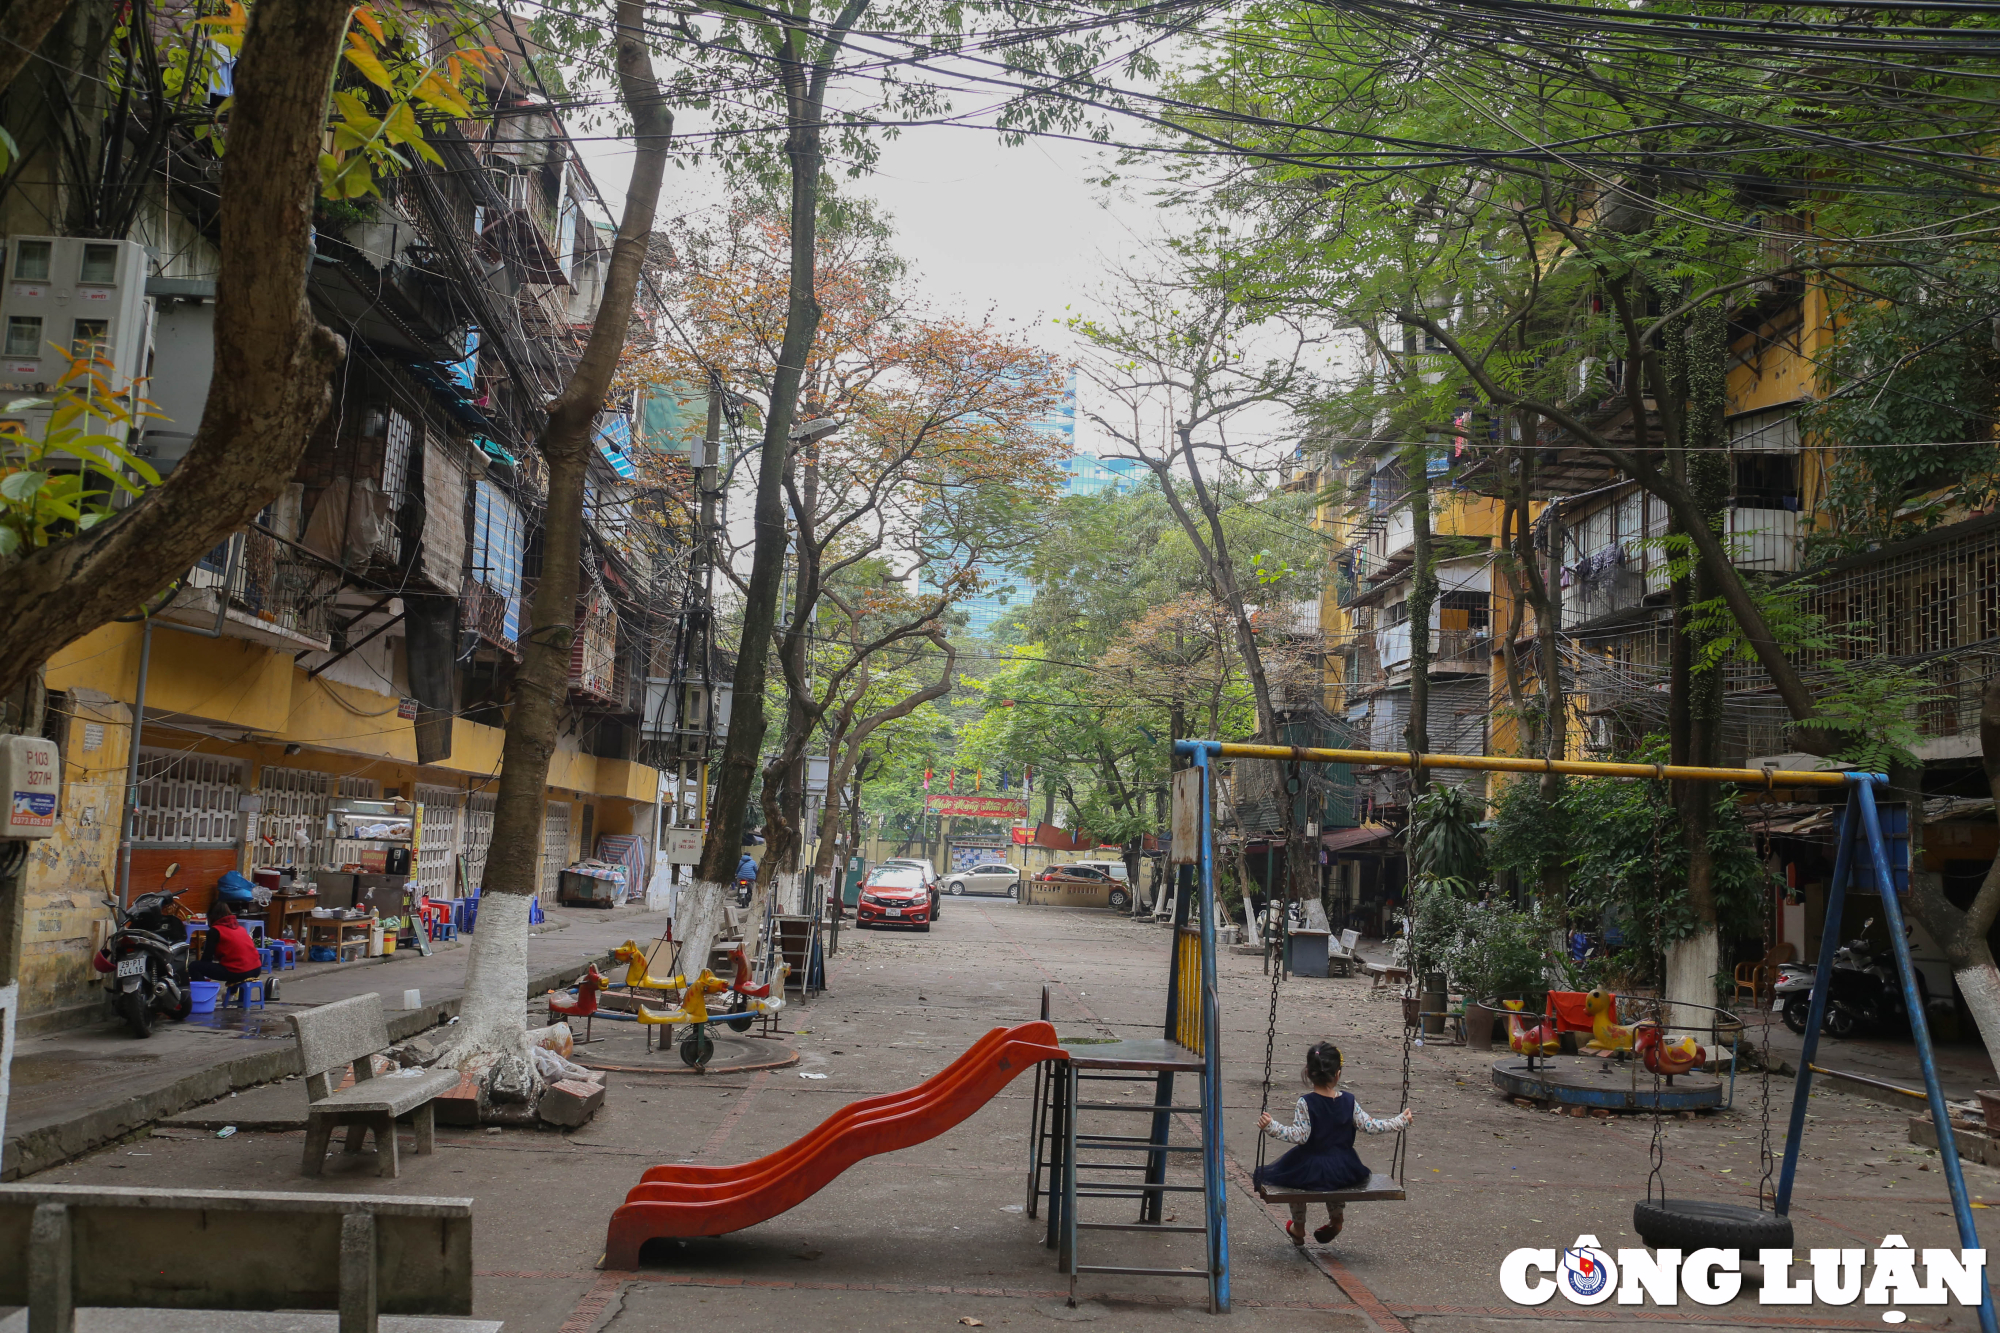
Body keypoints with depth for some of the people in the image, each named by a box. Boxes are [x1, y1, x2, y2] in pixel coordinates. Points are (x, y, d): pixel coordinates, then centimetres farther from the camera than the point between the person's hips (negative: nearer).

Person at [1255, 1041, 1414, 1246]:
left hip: (1310, 1170, -3)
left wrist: (1271, 1127, -22)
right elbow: (1371, 1127, -2)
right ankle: (1337, 1217, 33)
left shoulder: (1305, 1103, -17)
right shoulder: (1348, 1101, -7)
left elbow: (1299, 1136, -22)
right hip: (1344, 1171, 3)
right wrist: (1402, 1119, 9)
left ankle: (1298, 1227, 33)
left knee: (1291, 1175, 27)